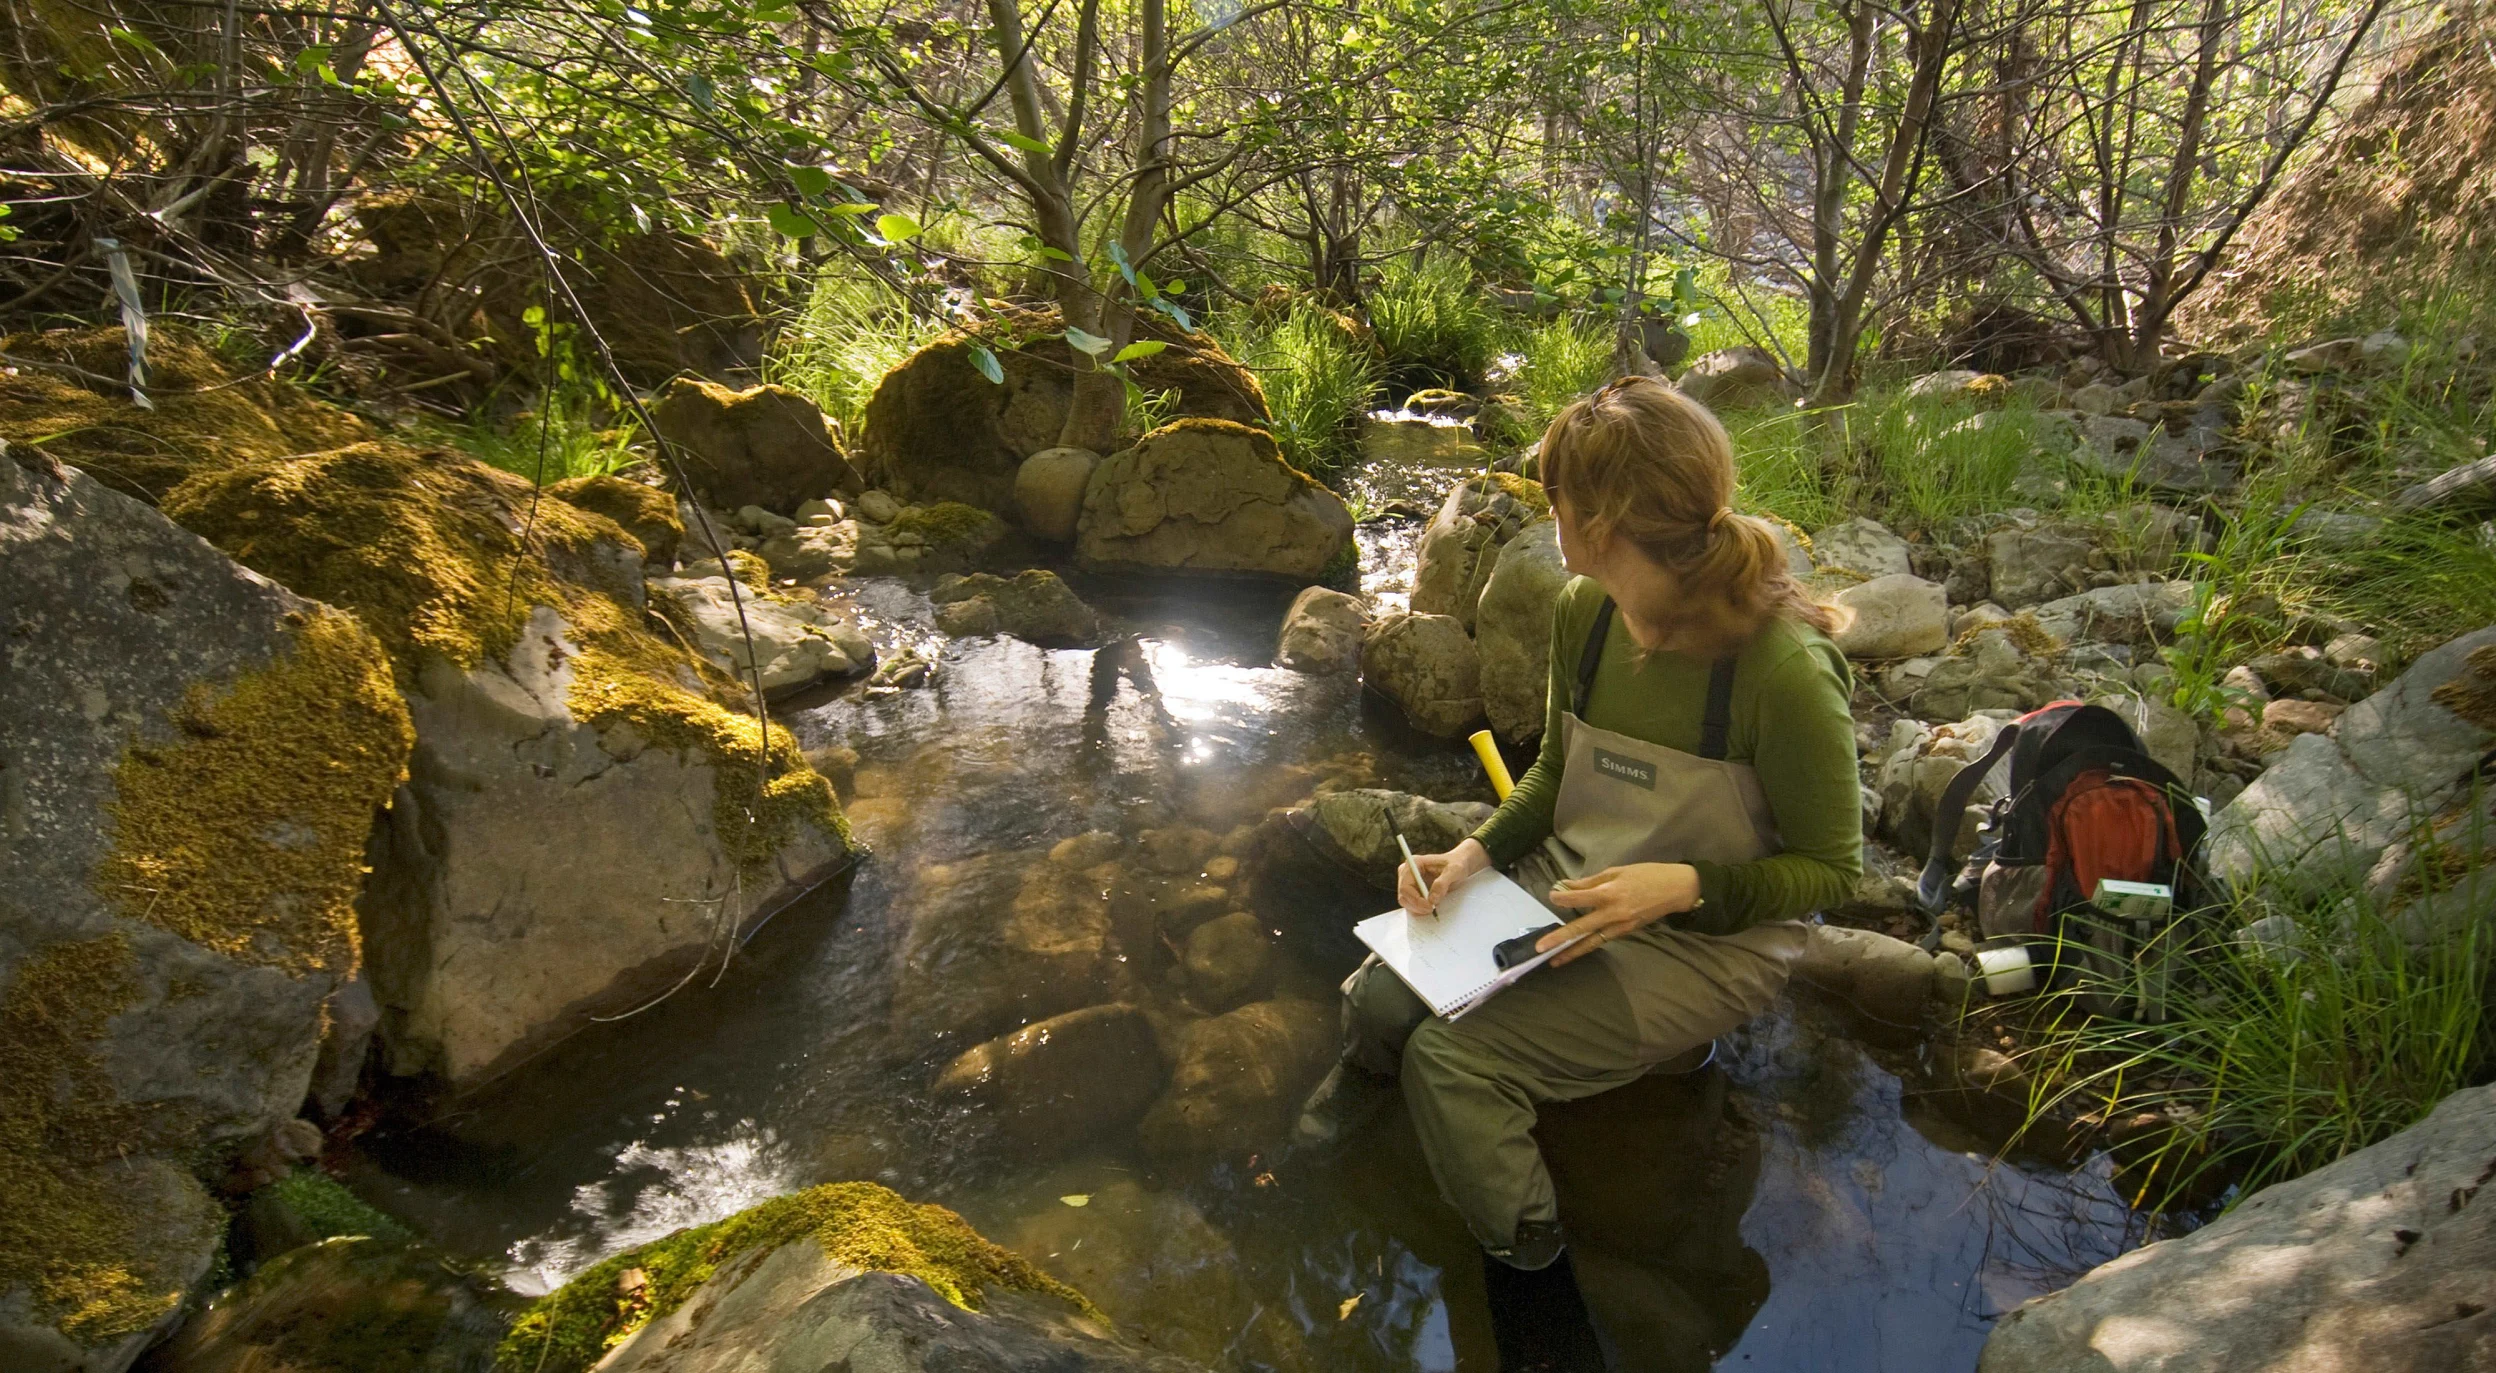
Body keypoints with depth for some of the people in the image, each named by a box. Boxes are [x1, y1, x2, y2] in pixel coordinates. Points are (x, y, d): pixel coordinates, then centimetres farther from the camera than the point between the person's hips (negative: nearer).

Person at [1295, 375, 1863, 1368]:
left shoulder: (1783, 671, -26)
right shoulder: (1583, 614, -6)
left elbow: (1829, 868, -13)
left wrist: (1683, 886, -27)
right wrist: (1478, 850, -7)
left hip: (1712, 940, -5)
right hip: (1570, 890, 6)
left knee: (1455, 1059, -21)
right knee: (1379, 1002, -15)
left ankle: (1532, 1289, 6)